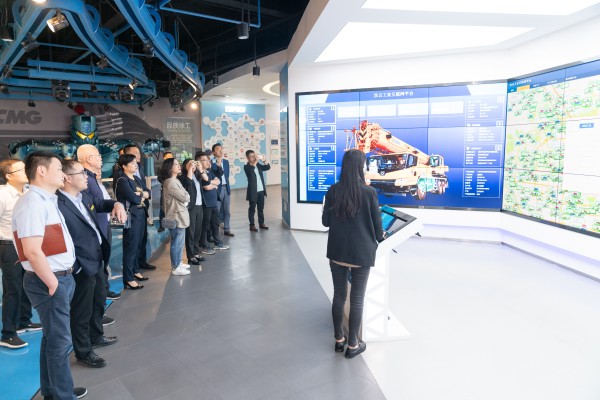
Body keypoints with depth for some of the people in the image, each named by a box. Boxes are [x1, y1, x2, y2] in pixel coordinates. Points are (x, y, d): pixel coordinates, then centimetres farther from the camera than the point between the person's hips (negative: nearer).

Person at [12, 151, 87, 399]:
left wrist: (60, 279, 15)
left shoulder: (46, 200, 12)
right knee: (60, 340, 3)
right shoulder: (33, 203, -19)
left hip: (60, 277, 9)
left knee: (52, 337, 20)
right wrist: (53, 283, -17)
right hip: (49, 282, -9)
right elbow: (33, 251, -27)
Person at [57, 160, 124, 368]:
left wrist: (117, 204, 0)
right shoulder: (59, 205, -26)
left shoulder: (84, 196, 3)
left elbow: (101, 203, 22)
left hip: (98, 260, 9)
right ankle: (83, 352, 28)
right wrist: (74, 265, -22)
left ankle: (96, 336, 47)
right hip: (82, 267, -9)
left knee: (99, 302, 26)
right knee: (82, 312, 9)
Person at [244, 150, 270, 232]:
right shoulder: (246, 167, -6)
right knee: (252, 209, 2)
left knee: (261, 208, 13)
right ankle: (252, 225, 6)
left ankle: (261, 223, 22)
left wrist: (264, 160, -8)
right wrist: (255, 162, -27)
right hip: (253, 192, -6)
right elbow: (251, 170, -27)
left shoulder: (258, 165, 11)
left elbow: (268, 167, 5)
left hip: (261, 191, 6)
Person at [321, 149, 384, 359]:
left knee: (338, 296, 16)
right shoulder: (369, 192, -13)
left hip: (337, 252, 3)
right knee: (357, 299, 9)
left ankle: (339, 339, 30)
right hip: (361, 253, -3)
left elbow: (325, 221, 3)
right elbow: (377, 224, -4)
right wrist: (380, 237, 17)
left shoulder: (333, 190, -4)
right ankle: (352, 345, 21)